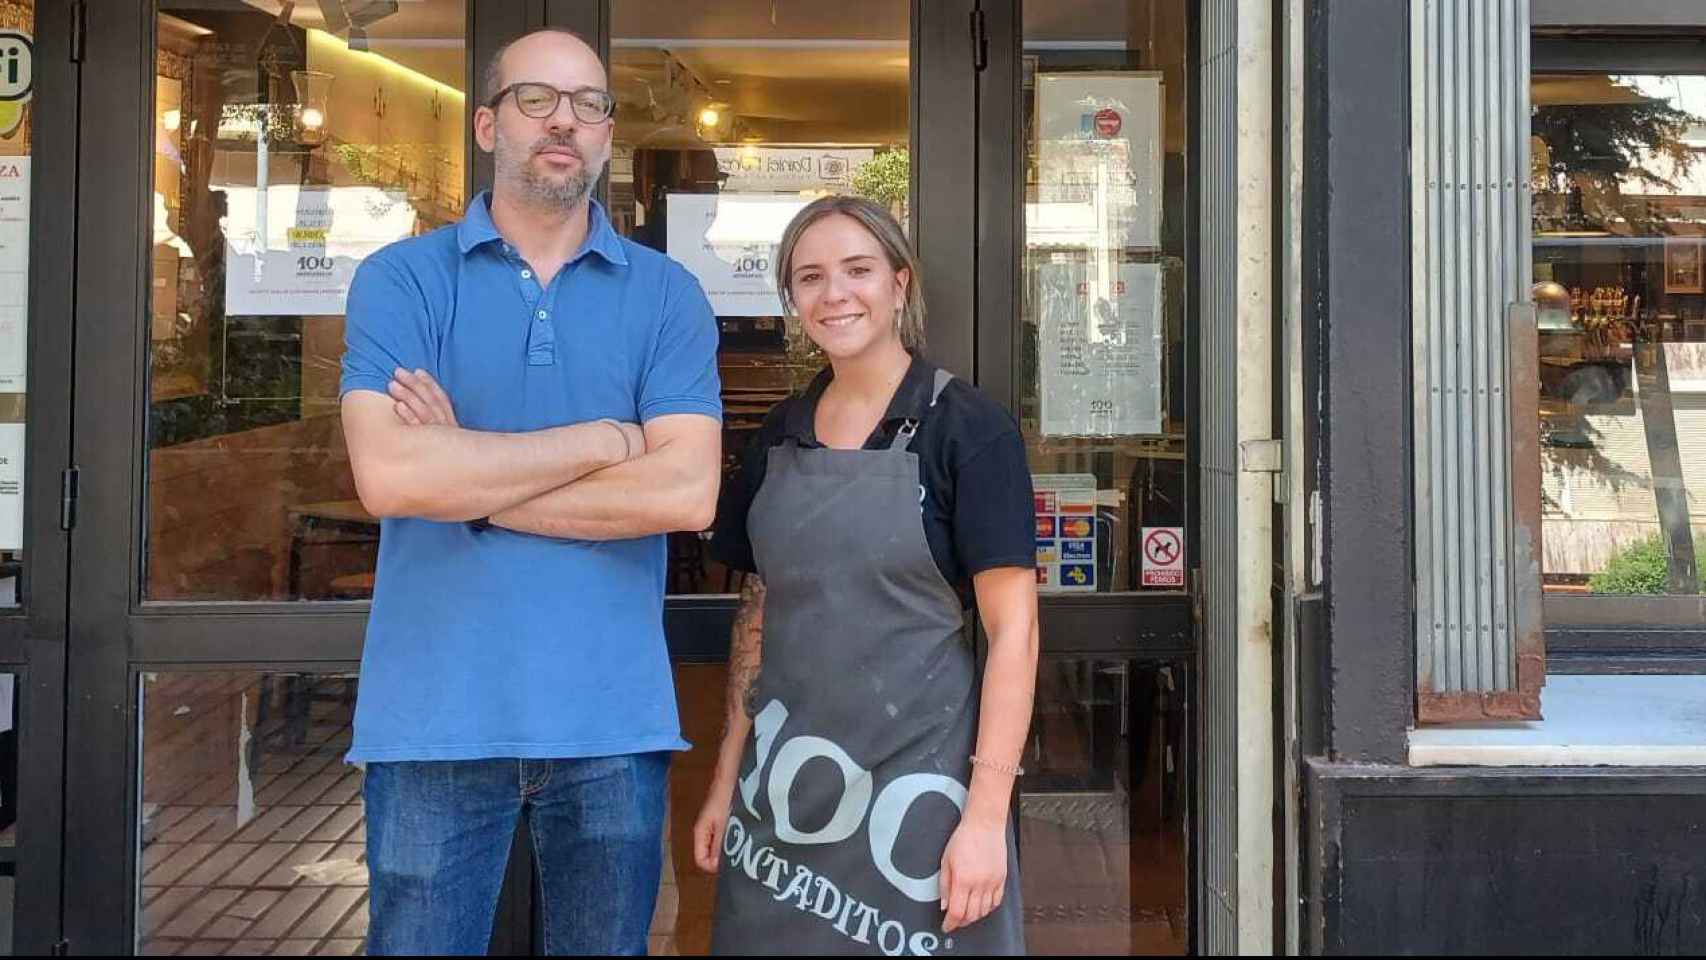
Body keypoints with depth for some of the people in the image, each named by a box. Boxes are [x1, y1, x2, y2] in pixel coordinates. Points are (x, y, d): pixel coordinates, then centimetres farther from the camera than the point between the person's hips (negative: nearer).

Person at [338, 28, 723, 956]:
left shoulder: (666, 295, 5)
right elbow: (388, 474, -14)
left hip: (611, 716, 1)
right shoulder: (400, 279, 2)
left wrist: (469, 479, -10)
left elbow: (687, 491, -9)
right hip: (436, 714, -1)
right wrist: (600, 440, -10)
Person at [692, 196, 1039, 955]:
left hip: (915, 780, -5)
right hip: (783, 788, 5)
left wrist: (987, 815, -16)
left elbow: (1013, 629, -11)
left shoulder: (967, 428, -7)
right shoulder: (780, 436, 8)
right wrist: (726, 779, 11)